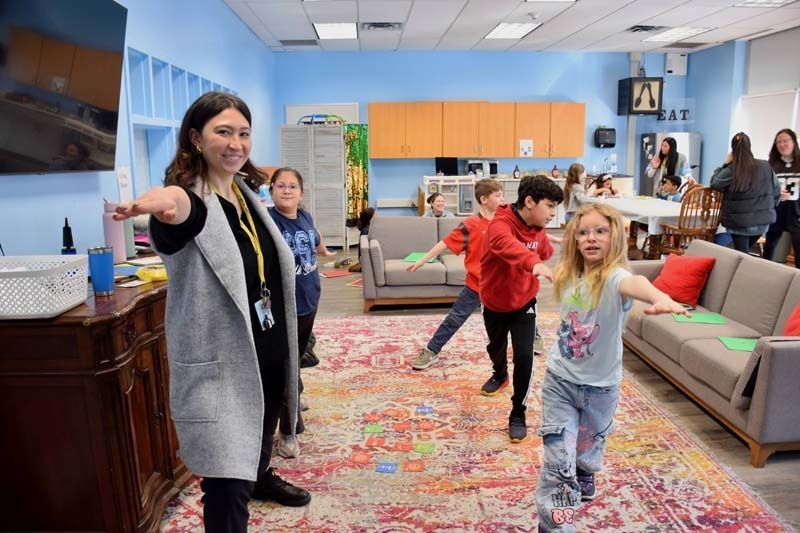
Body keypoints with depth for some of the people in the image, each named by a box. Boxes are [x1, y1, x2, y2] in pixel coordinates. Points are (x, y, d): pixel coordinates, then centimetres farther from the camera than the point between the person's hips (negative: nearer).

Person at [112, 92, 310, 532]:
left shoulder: (247, 193, 5)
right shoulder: (189, 200, -19)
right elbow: (180, 216, -45)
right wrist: (170, 206, -67)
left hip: (268, 350, 8)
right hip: (220, 362, -8)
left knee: (263, 433, 30)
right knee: (228, 483, -4)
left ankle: (262, 478, 59)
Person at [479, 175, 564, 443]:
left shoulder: (538, 230, -9)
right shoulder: (500, 224, -30)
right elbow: (506, 244, -56)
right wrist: (533, 263, -71)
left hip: (524, 302, 2)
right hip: (494, 302, -2)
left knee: (524, 356, -10)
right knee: (496, 347, 23)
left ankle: (518, 414, 7)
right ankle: (500, 374, 58)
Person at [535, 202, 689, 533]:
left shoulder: (613, 277, -22)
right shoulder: (569, 276, -5)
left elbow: (634, 283, -48)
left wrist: (661, 298, -68)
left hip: (600, 385, -2)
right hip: (559, 379, 2)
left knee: (589, 447, 24)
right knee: (557, 458, -3)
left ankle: (584, 478, 57)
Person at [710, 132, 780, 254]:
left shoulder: (731, 170, -15)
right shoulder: (766, 166, -1)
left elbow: (714, 183, -1)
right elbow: (776, 189, 9)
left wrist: (725, 164, 3)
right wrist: (769, 207, 24)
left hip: (740, 222, -4)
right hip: (763, 221, 4)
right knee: (746, 251, 21)